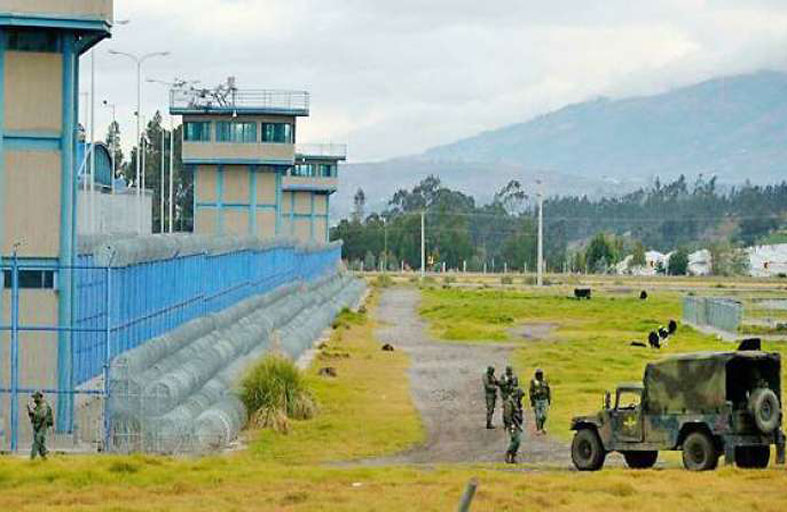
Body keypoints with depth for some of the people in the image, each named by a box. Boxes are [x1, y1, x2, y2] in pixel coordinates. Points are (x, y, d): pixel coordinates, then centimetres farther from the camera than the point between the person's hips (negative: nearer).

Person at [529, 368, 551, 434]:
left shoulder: (545, 381, 7)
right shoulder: (533, 381, -4)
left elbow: (548, 391, 12)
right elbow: (531, 391, -7)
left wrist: (549, 400, 10)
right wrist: (532, 401, -13)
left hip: (544, 400, 3)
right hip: (536, 401, -3)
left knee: (544, 416, 1)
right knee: (538, 416, -3)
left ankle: (542, 427, 24)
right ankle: (538, 429, 6)